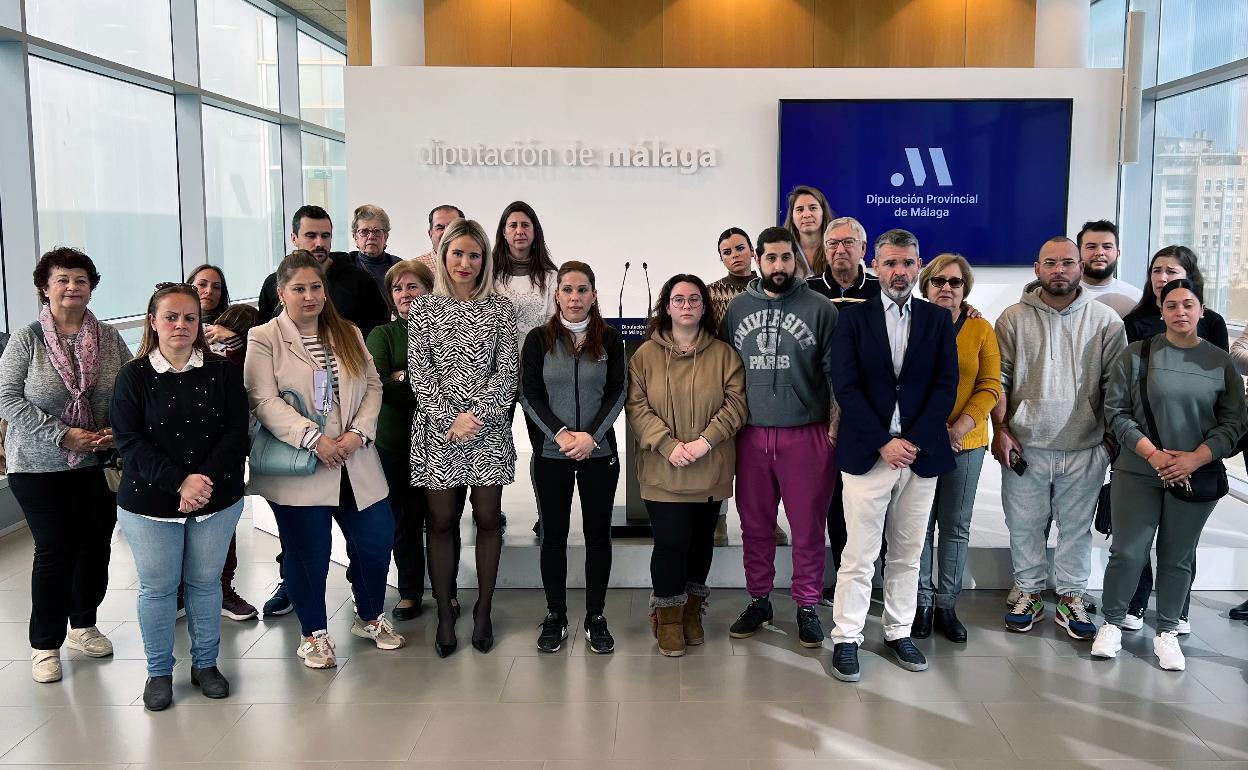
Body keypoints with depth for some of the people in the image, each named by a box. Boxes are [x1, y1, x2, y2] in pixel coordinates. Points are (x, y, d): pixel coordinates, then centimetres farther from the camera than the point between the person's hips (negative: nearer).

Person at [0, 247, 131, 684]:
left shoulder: (109, 338, 1)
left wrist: (117, 431, -12)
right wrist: (62, 434, -18)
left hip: (97, 463, 3)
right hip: (39, 466, -3)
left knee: (96, 544, 10)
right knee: (54, 550, 1)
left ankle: (83, 626, 31)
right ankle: (45, 644, 18)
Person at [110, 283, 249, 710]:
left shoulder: (223, 372, 0)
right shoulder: (133, 376, -3)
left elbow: (236, 432, -4)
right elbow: (129, 441, -9)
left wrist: (206, 480, -17)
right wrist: (180, 482, -20)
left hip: (217, 499, 1)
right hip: (149, 503, -1)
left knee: (205, 582, 11)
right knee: (157, 586, 7)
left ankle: (205, 663, 27)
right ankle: (159, 671, 24)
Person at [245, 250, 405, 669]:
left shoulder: (348, 335, 12)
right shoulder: (264, 339, -3)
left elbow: (372, 386, 7)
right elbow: (264, 401, -13)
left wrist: (358, 432, -10)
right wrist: (314, 439, -21)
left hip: (354, 463, 4)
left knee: (376, 539, 7)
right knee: (308, 552, 6)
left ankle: (370, 617, 32)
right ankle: (313, 634, 26)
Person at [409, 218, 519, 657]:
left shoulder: (500, 307, 5)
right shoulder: (423, 308, 4)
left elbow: (508, 370, -1)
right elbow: (419, 374, -1)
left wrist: (477, 415, -13)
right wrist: (450, 421, -12)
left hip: (489, 427, 0)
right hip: (437, 428, 0)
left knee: (488, 519, 4)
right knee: (441, 521, 3)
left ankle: (483, 611, 17)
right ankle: (444, 615, 14)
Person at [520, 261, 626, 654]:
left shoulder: (610, 339, 2)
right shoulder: (538, 339, 1)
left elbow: (617, 393, -2)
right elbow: (530, 395, -2)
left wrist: (590, 435, -14)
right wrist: (560, 434, -15)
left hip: (600, 452, 0)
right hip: (551, 454, 0)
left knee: (598, 534, 6)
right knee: (554, 535, 8)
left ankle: (595, 617, 18)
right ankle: (555, 616, 20)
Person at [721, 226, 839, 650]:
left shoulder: (820, 308, -1)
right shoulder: (737, 307, 8)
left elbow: (836, 372, -1)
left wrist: (837, 424, -6)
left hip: (806, 435, -2)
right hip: (751, 434, 3)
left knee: (807, 528, 5)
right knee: (755, 526, 12)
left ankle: (807, 607, 20)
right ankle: (758, 600, 27)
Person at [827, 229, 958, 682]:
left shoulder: (938, 319, 8)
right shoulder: (853, 318, 2)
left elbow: (946, 385, 1)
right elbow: (846, 387, -5)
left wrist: (914, 441, -10)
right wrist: (883, 442, -13)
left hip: (921, 453, 3)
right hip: (866, 452, -2)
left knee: (907, 554, 12)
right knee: (859, 554, 0)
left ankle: (898, 633, 25)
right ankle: (846, 639, 11)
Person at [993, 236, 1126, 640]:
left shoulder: (1105, 319, 1)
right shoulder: (1014, 318, 1)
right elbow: (999, 379, 1)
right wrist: (1000, 430, -4)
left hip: (1085, 448, 0)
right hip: (1025, 445, 0)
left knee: (1077, 527, 10)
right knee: (1024, 525, 9)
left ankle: (1071, 598, 25)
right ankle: (1029, 593, 25)